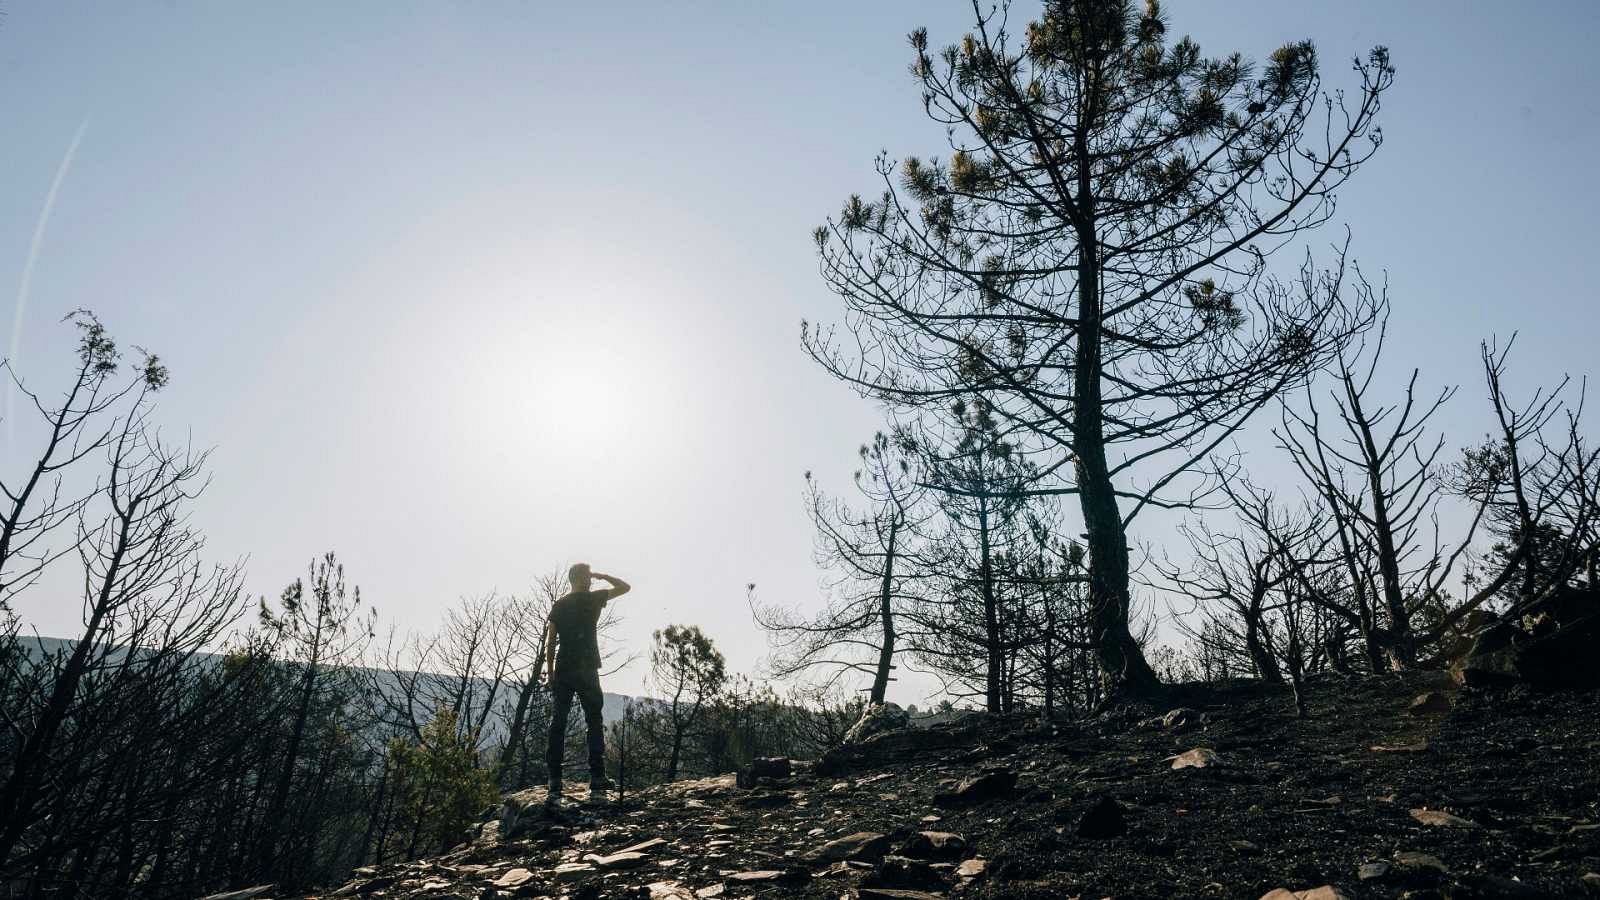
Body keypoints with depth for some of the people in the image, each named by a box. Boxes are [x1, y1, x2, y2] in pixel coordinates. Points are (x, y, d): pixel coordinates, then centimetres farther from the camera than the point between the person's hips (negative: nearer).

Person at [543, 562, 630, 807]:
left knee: (557, 726, 3)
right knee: (595, 725, 3)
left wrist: (550, 673, 11)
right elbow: (624, 586, 8)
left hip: (562, 672, 3)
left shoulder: (558, 605, 10)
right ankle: (597, 787, -3)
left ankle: (555, 788, -2)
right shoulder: (593, 599, 0)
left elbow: (550, 642, 6)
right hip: (587, 671, -3)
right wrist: (600, 575, 14)